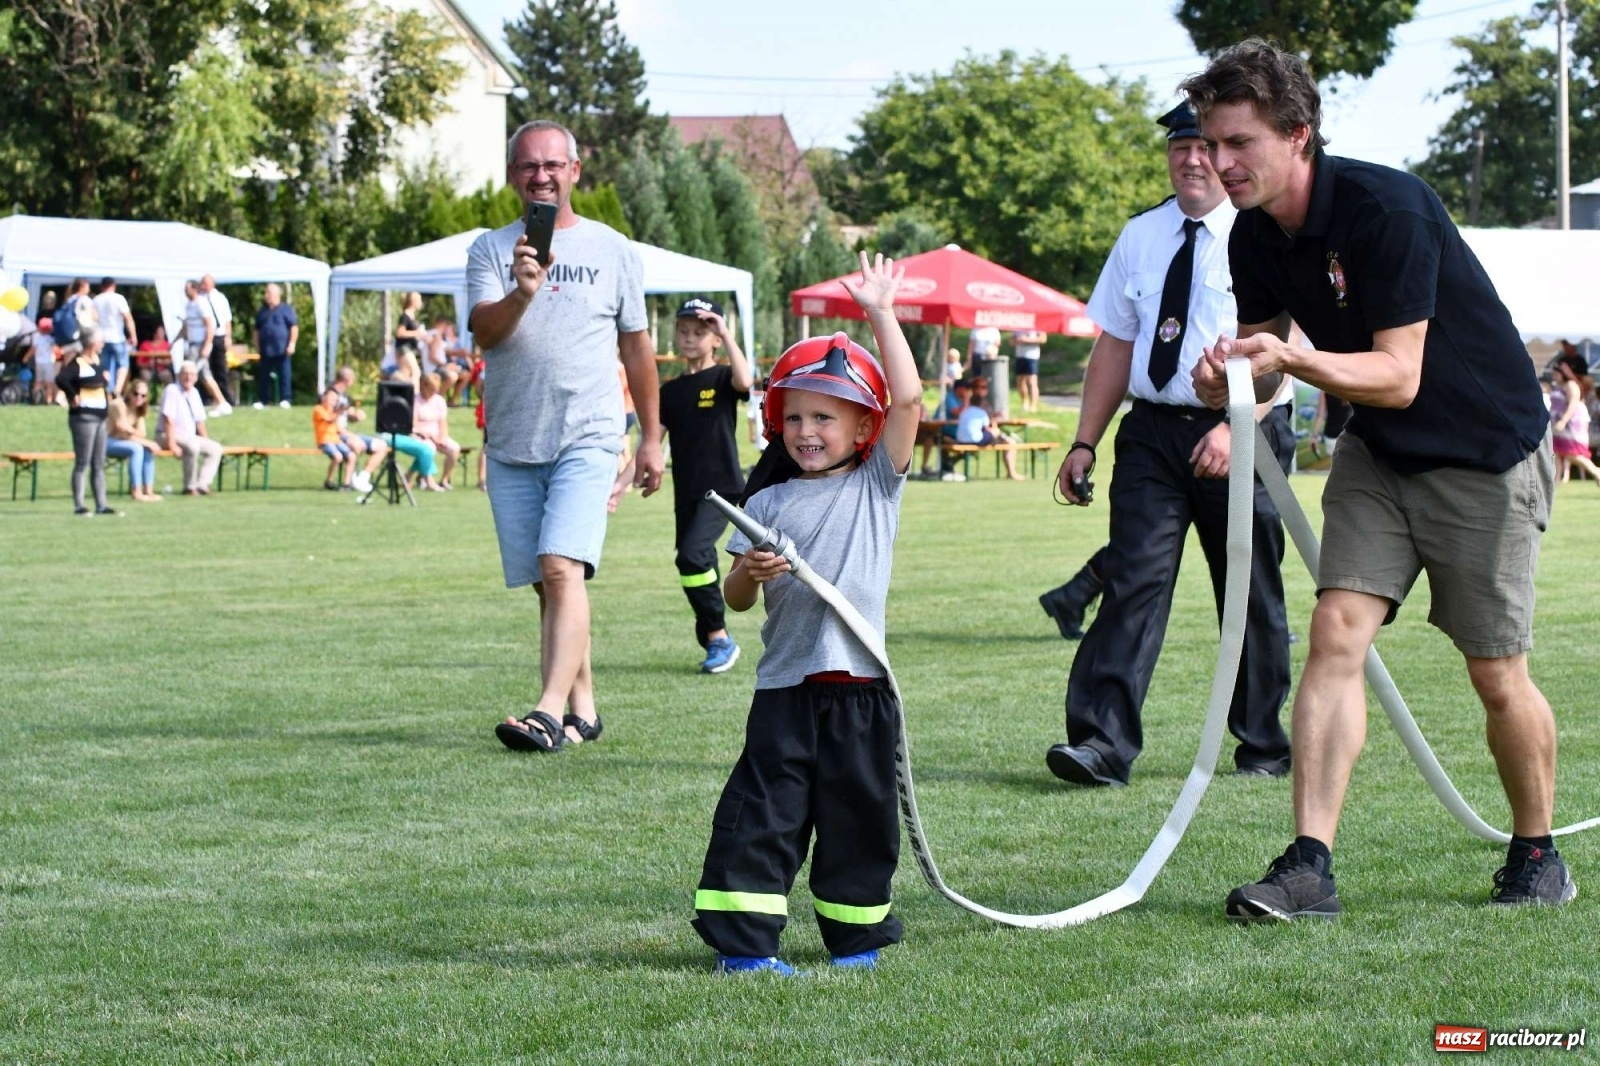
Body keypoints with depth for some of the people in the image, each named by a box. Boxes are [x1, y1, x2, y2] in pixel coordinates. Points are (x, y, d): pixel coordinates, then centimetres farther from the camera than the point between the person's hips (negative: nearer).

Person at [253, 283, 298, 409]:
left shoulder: (286, 310, 0)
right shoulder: (262, 312, 16)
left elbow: (294, 327, -4)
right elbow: (257, 330, 22)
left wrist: (292, 343, -12)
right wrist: (257, 347, 16)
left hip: (281, 350, -5)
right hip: (266, 350, 5)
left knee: (284, 375, -2)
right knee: (264, 376, 4)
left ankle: (284, 399, 2)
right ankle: (262, 400, 9)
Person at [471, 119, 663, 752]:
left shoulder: (612, 250, 6)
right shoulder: (491, 250, 7)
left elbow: (637, 346, 14)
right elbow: (484, 333, -9)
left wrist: (651, 438, 14)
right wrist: (522, 294, -29)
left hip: (588, 439, -3)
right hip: (512, 444, 3)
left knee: (562, 569, -19)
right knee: (545, 584, 7)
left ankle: (551, 712, -28)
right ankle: (583, 709, 17)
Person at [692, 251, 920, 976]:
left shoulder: (877, 485, 6)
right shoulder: (768, 503, 8)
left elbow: (907, 399, -5)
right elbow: (735, 598, 8)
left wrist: (881, 314, -5)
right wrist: (749, 573, -15)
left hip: (861, 687, 0)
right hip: (786, 684, 0)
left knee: (861, 814, 8)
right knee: (762, 812, -3)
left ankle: (856, 934, 21)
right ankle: (743, 939, -1)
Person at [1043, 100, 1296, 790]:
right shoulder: (1140, 236, 10)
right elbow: (1115, 344, 14)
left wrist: (1235, 428, -26)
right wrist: (1086, 442, 8)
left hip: (1241, 433, -3)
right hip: (1152, 430, 3)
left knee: (1250, 597, 7)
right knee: (1132, 580, -9)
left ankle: (1263, 747, 21)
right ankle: (1102, 743, -16)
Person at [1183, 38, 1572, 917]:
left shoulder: (1387, 208, -27)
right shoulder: (1255, 235, -4)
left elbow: (1398, 375, -28)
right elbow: (1262, 349, 7)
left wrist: (1292, 359, -41)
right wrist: (1228, 377, -16)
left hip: (1487, 450, -6)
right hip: (1377, 452, 6)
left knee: (1497, 677, 0)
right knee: (1336, 633, -10)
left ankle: (1537, 855, 22)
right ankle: (1310, 865, -13)